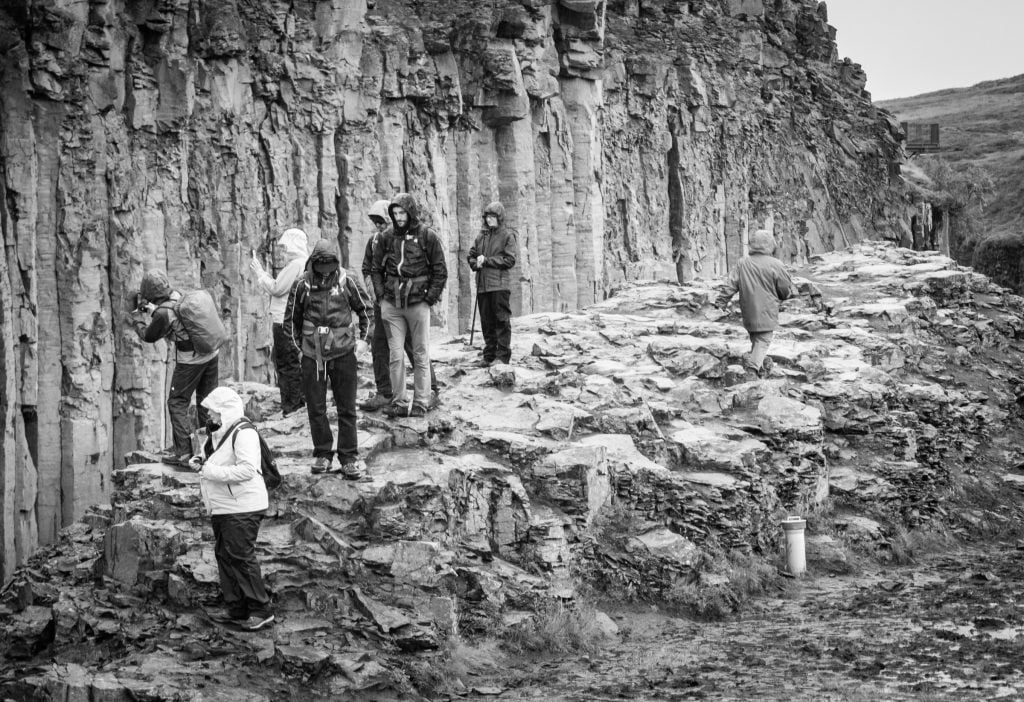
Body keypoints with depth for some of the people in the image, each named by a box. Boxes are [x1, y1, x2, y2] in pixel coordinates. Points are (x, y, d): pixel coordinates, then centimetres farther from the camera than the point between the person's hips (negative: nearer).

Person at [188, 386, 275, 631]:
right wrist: (200, 461, 6)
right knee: (224, 556, 12)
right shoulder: (219, 432, 14)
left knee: (241, 557, -8)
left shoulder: (243, 432, -17)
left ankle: (260, 611, -1)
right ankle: (236, 609, 19)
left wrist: (209, 470, -24)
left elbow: (247, 469, -26)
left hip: (241, 509, -10)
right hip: (221, 509, 10)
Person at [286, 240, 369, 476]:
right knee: (316, 408, 5)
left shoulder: (345, 283, -2)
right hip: (312, 356, 1)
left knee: (347, 408, 2)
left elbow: (363, 310, 14)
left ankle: (349, 457, 8)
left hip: (343, 354, 0)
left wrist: (362, 336, 12)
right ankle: (322, 454, 18)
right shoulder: (303, 286, -3)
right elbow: (291, 319, 10)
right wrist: (299, 343, 8)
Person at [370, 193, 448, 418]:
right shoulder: (387, 238, 8)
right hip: (391, 305, 3)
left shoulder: (427, 236, -2)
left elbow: (440, 272, 1)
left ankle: (421, 402, 7)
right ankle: (399, 402, 7)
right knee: (395, 355, 1)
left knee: (420, 355, 2)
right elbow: (376, 269, 17)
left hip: (418, 304, -3)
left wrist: (429, 298, -6)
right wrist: (381, 295, 5)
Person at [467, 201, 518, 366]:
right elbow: (471, 256, 20)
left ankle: (503, 356, -2)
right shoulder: (481, 236, 15)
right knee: (486, 322, 8)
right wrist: (476, 263, -3)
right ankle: (489, 355, 15)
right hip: (482, 284, 5)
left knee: (502, 320, -4)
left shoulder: (507, 235, 0)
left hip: (500, 284, -5)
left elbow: (509, 260, -8)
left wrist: (487, 260, -11)